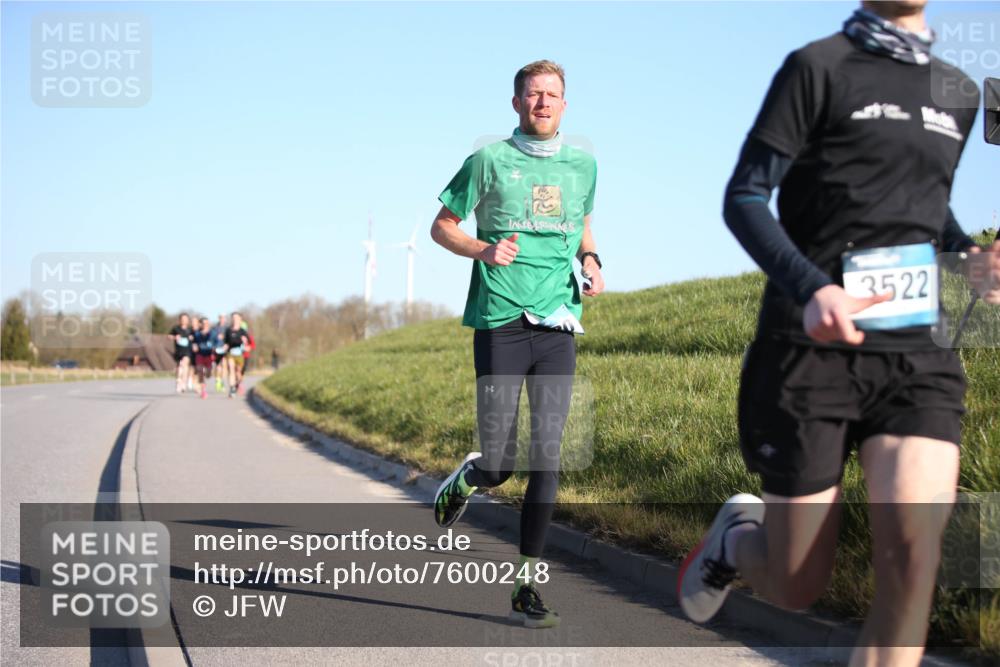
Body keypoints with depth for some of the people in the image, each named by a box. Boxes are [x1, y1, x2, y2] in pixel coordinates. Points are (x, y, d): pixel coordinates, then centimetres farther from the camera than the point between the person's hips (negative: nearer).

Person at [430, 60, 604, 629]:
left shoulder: (583, 165, 13)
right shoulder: (490, 161, 1)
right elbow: (442, 226, 7)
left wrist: (591, 261, 9)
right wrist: (482, 249, -12)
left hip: (559, 327, 3)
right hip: (501, 323, -3)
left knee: (547, 458, -3)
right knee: (498, 465, -4)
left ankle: (529, 586, 4)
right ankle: (464, 481, 34)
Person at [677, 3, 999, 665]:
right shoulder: (819, 67, -2)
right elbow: (744, 196, -6)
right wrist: (810, 289, -23)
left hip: (919, 356, 4)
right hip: (814, 350, -4)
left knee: (913, 563, -18)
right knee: (798, 586, 4)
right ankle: (739, 533, 41)